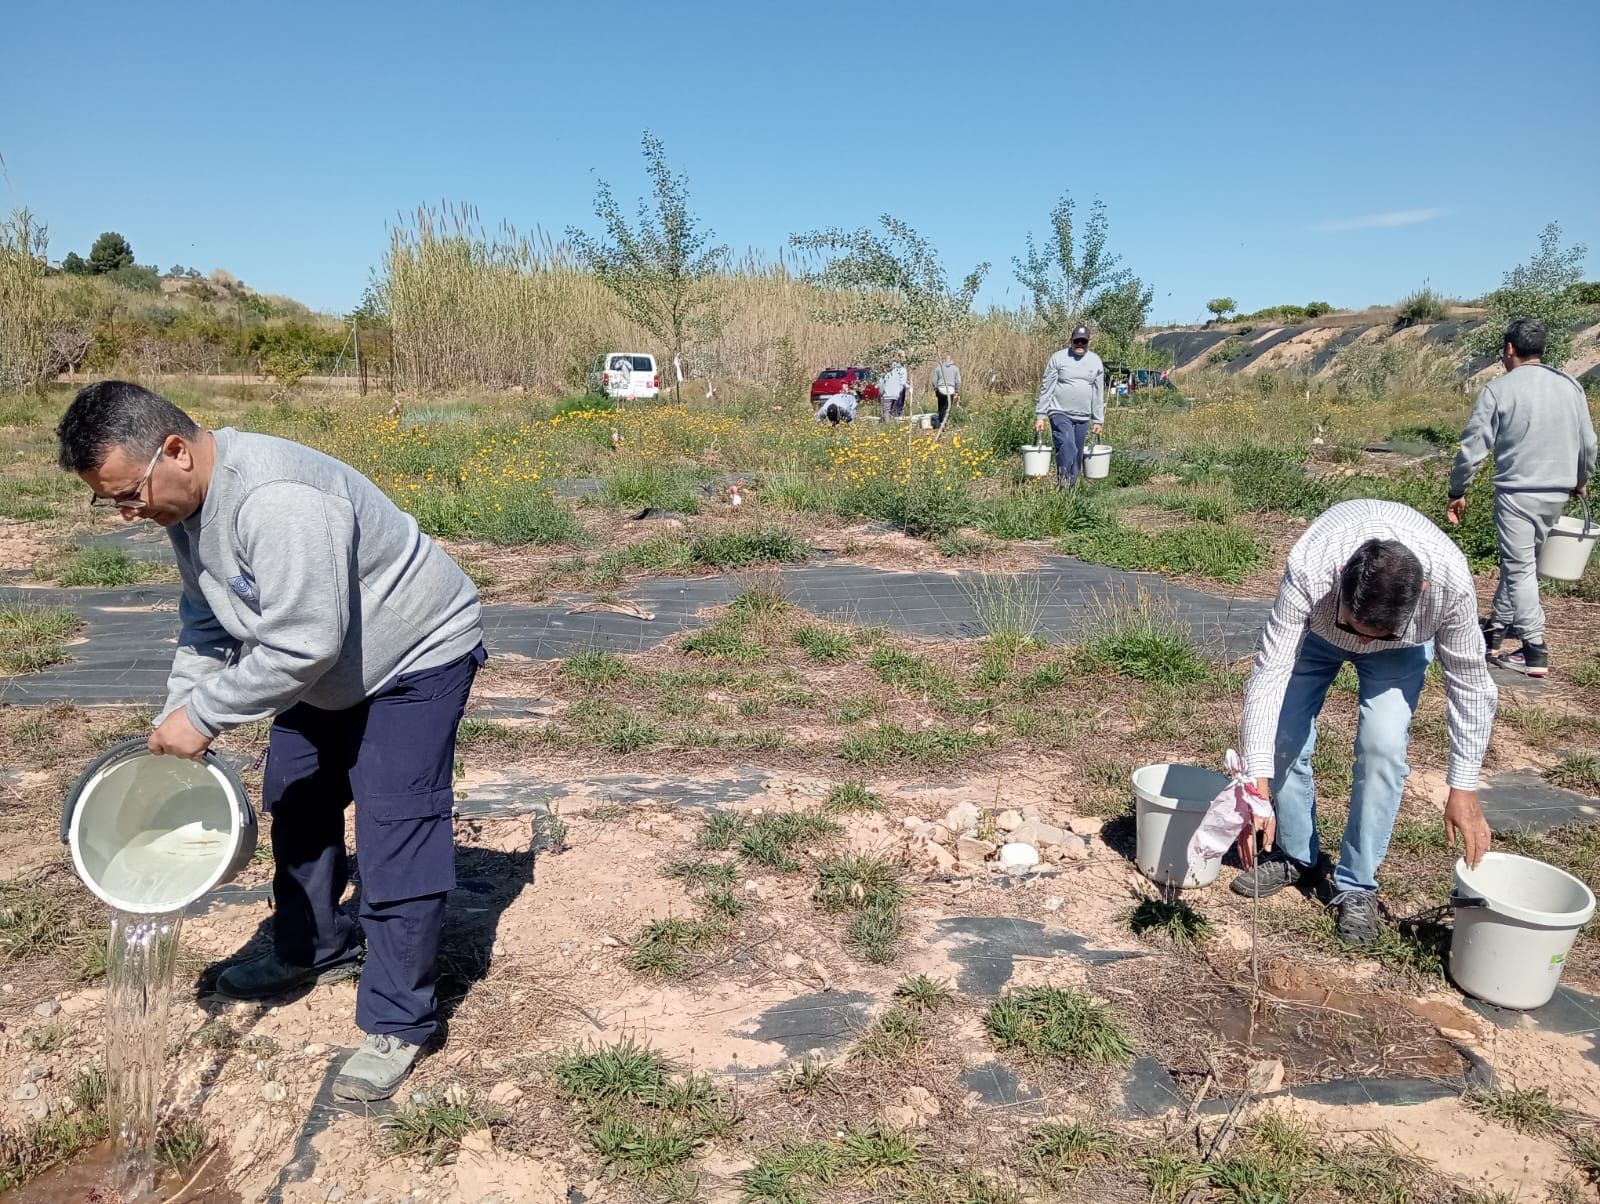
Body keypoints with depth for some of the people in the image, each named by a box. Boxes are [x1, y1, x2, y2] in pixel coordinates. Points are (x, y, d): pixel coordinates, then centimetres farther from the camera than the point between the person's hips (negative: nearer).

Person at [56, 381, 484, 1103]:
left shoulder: (276, 500, -35)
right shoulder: (183, 499, -3)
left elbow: (301, 645, -35)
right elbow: (206, 621, 8)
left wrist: (204, 714, -25)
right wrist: (178, 718, -2)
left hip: (417, 658, -10)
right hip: (329, 666, 10)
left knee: (395, 834, -11)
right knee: (294, 804, 18)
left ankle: (397, 1023, 1)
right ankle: (313, 951, 38)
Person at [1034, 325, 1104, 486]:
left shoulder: (1095, 361, 9)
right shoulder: (1058, 358, -1)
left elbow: (1099, 393, 13)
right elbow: (1046, 388, -1)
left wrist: (1098, 420, 11)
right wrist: (1040, 415, -5)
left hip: (1083, 418, 4)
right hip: (1060, 413, -4)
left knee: (1077, 455, 7)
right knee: (1067, 449, -22)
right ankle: (1063, 484, -19)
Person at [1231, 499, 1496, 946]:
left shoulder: (1450, 580, -40)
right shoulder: (1308, 571, -44)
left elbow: (1469, 682, -25)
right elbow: (1269, 674, -42)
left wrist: (1464, 790, -25)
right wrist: (1257, 785, -47)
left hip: (1403, 646, 0)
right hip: (1316, 626, 0)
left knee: (1382, 745, -17)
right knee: (1284, 737, -8)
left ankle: (1357, 886, 0)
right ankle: (1294, 856, 17)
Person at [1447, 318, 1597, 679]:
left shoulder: (1498, 390, -9)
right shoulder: (1570, 386, 6)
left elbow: (1473, 447, -10)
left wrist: (1457, 492, 1)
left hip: (1517, 492, -5)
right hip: (1557, 492, 5)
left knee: (1519, 568, -1)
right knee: (1521, 562, 17)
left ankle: (1535, 652, -2)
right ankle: (1496, 629, 27)